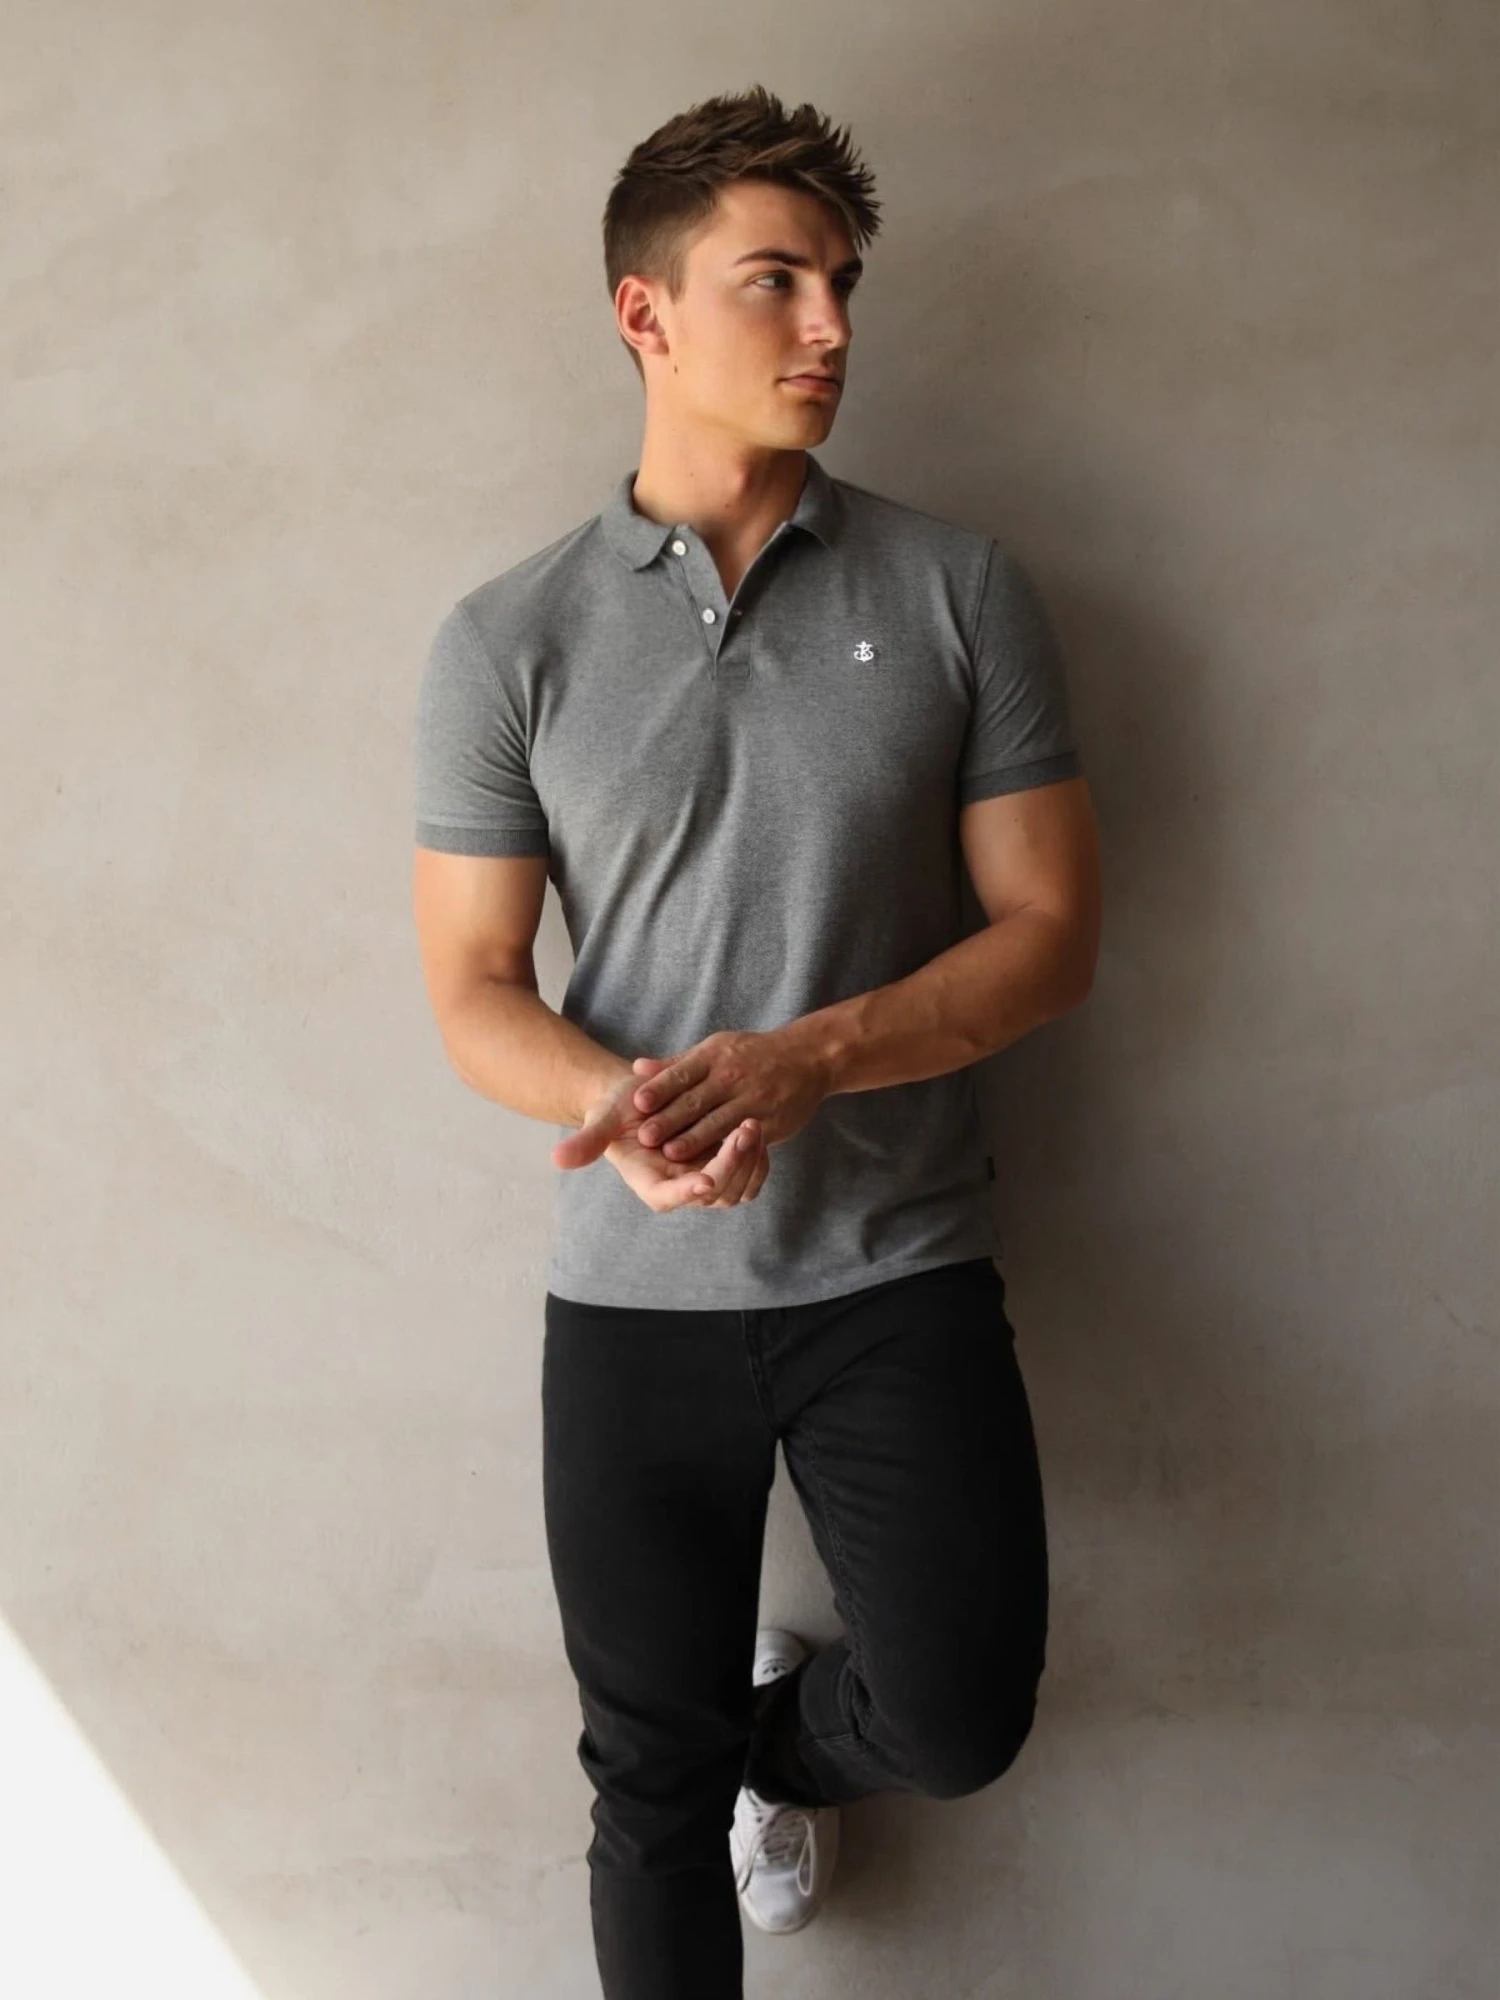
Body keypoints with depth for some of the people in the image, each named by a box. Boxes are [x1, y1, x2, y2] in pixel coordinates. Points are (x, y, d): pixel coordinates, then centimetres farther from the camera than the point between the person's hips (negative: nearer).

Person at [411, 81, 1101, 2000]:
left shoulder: (960, 591, -1)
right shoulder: (506, 641, -1)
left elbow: (1050, 934, -4)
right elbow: (474, 995, 0)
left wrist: (792, 1067, -19)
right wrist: (623, 1104, -22)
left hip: (899, 1267, 0)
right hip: (635, 1289, 0)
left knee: (961, 1719, 1)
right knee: (652, 1784, 9)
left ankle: (786, 1734, 37)